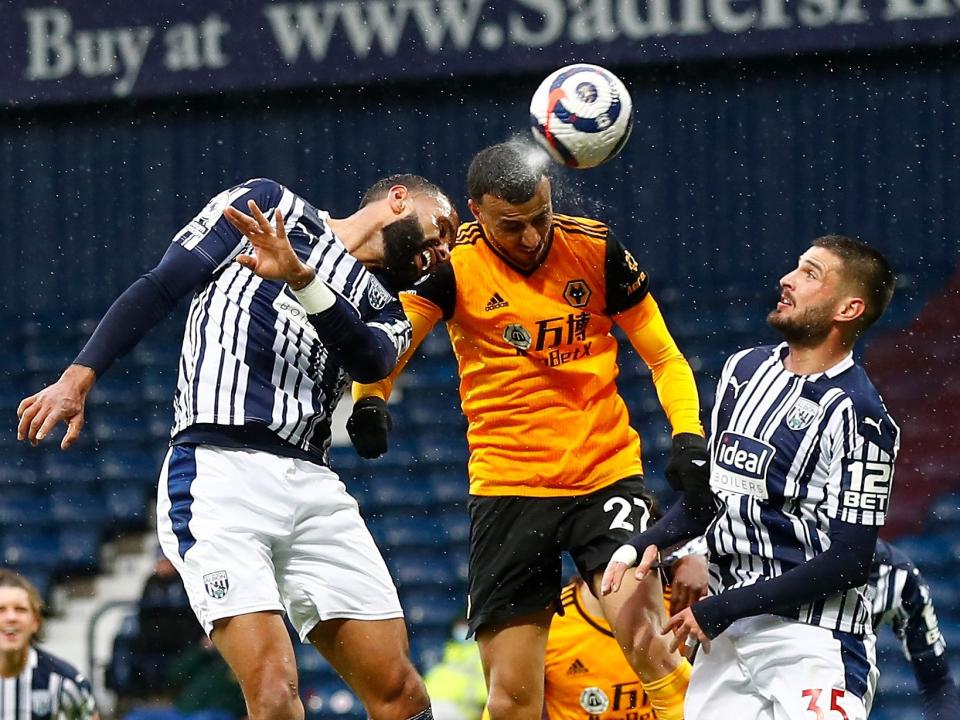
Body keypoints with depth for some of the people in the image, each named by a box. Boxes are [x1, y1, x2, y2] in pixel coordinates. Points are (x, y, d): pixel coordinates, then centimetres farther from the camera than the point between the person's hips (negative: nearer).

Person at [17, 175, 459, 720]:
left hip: (314, 489, 6)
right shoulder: (272, 205, 12)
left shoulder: (384, 311, 23)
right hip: (219, 475, -6)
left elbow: (371, 361, -1)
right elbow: (160, 288, 7)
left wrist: (300, 276, -17)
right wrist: (79, 378, -6)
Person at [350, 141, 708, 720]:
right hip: (508, 491, 0)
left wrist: (688, 435, -10)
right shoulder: (453, 263, -5)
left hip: (607, 476, 0)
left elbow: (665, 359, 6)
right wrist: (369, 401, -30)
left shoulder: (597, 250, -2)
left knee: (650, 650, -23)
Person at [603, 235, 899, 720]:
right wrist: (648, 543, 3)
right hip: (728, 632, 7)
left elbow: (849, 562, -16)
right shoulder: (745, 370, 10)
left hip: (810, 638, -7)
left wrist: (722, 609, -15)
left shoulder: (856, 415, -13)